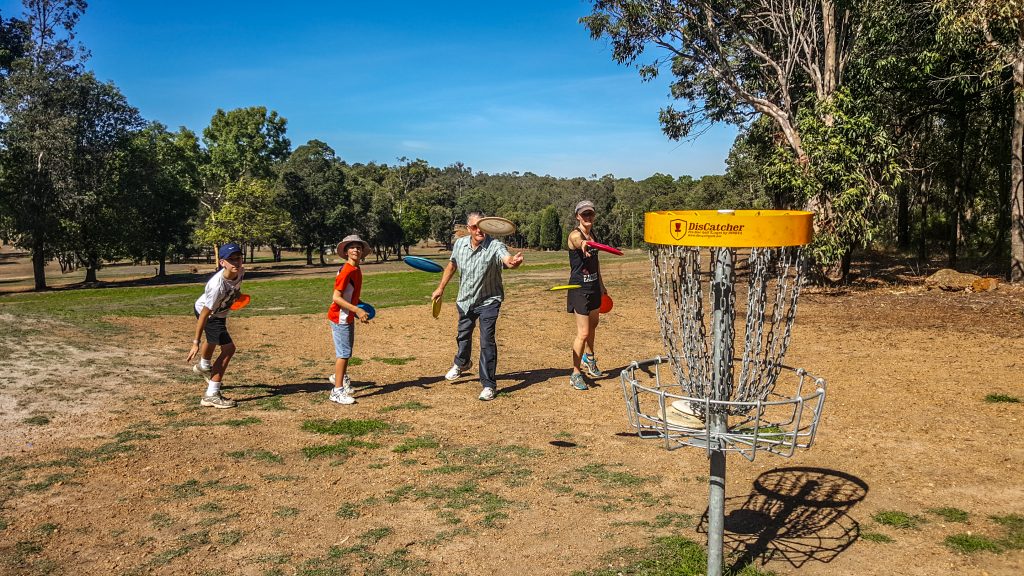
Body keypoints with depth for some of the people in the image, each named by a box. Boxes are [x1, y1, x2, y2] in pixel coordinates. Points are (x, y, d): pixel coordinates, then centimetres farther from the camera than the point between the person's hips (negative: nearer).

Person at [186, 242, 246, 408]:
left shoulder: (240, 271, -22)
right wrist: (196, 343, -34)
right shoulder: (217, 285, -41)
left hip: (219, 313, 9)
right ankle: (211, 396, -16)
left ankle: (203, 367, 67)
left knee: (214, 339, 34)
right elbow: (205, 314, -36)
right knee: (228, 348, -20)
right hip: (209, 316, -9)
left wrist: (237, 293, 0)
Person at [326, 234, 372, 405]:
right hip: (340, 317, -9)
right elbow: (336, 298, -26)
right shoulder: (346, 271, -22)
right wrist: (357, 310, -30)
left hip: (349, 316, 9)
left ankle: (339, 376, 46)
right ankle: (337, 391, -2)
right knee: (344, 353, -7)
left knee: (347, 350, 24)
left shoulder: (357, 270, 6)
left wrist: (360, 311, 10)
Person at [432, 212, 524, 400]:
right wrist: (441, 288, 13)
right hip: (465, 300, 5)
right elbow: (452, 265, 10)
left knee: (487, 341, -14)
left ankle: (488, 384, -1)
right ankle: (461, 363, 55)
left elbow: (507, 259, -47)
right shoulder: (460, 244, -9)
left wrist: (514, 261, -71)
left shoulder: (495, 246, -26)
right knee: (463, 335, 25)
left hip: (488, 301, -5)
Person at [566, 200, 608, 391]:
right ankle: (575, 374, 2)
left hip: (593, 286, 8)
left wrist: (601, 284, 23)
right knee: (583, 333, -9)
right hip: (579, 288, -8)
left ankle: (589, 359, 48)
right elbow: (578, 241, -44)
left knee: (593, 324, 25)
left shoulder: (592, 234, 7)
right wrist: (583, 244, -68)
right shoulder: (575, 235, -17)